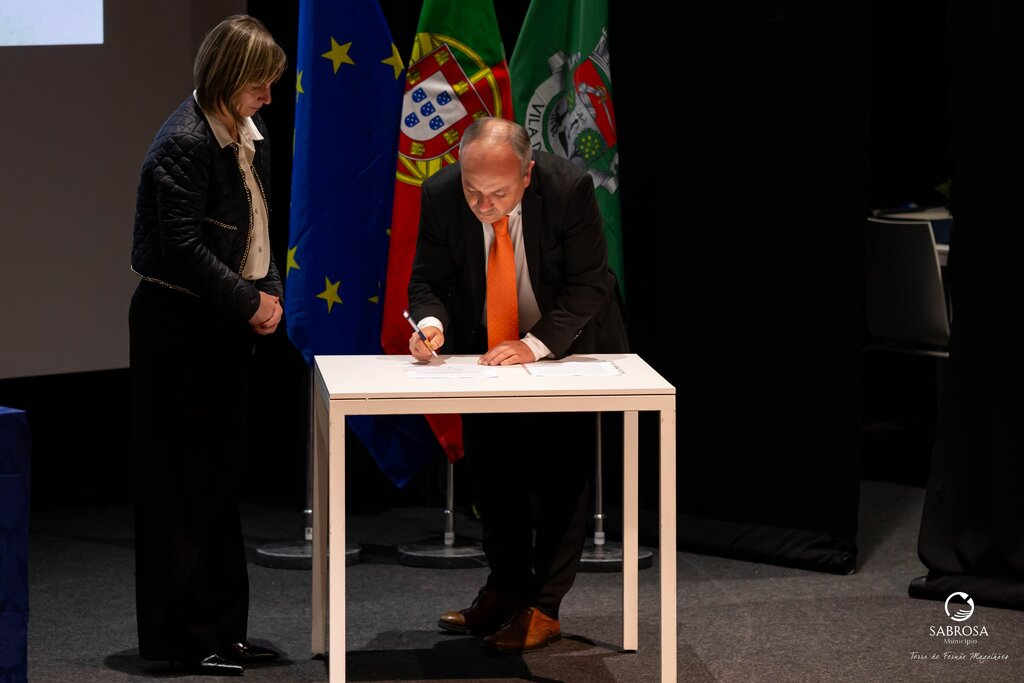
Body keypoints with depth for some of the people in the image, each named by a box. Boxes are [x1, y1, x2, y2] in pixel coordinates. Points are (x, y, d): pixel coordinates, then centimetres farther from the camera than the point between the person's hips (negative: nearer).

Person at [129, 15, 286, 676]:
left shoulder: (250, 134, 10)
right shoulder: (184, 143, -18)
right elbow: (184, 249, -22)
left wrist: (271, 290, 2)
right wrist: (249, 302, -16)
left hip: (227, 324, 9)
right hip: (179, 325, -9)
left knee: (223, 475, 12)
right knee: (183, 482, -3)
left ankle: (222, 628, 19)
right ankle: (186, 638, 3)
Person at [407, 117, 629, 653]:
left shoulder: (569, 189, -30)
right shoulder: (440, 196, -23)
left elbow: (588, 285, -25)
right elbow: (429, 281, -13)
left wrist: (535, 345, -35)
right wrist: (432, 322, -35)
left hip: (565, 344, -3)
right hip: (485, 347, 3)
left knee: (563, 472, -2)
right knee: (489, 468, 11)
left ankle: (542, 607, 5)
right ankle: (506, 586, 28)